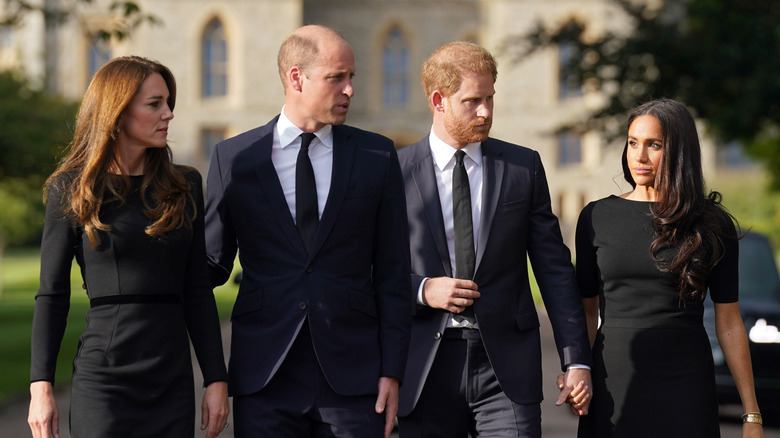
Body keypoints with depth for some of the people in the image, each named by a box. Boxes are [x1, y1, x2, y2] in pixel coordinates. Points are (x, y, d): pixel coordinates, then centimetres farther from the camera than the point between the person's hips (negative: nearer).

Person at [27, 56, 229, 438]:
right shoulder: (71, 188, 0)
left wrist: (216, 378, 4)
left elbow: (197, 291, 10)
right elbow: (52, 294, 0)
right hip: (103, 375, -3)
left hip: (173, 380, 4)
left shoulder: (184, 186, 9)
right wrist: (41, 386, -6)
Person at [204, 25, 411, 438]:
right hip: (264, 381, 0)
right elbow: (213, 263, 9)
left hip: (353, 377, 0)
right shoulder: (233, 158, 4)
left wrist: (391, 371, 0)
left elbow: (392, 273, 5)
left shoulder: (378, 156, 6)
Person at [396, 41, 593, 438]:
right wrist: (421, 289, -12)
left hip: (507, 367, 0)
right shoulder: (396, 171, 2)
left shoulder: (524, 167, 7)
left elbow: (554, 267, 6)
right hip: (426, 368, 0)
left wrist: (576, 360, 2)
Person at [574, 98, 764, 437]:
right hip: (614, 385, 1)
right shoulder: (597, 217, 4)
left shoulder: (712, 225, 1)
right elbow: (587, 310, 10)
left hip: (686, 383, -1)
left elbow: (729, 322, 3)